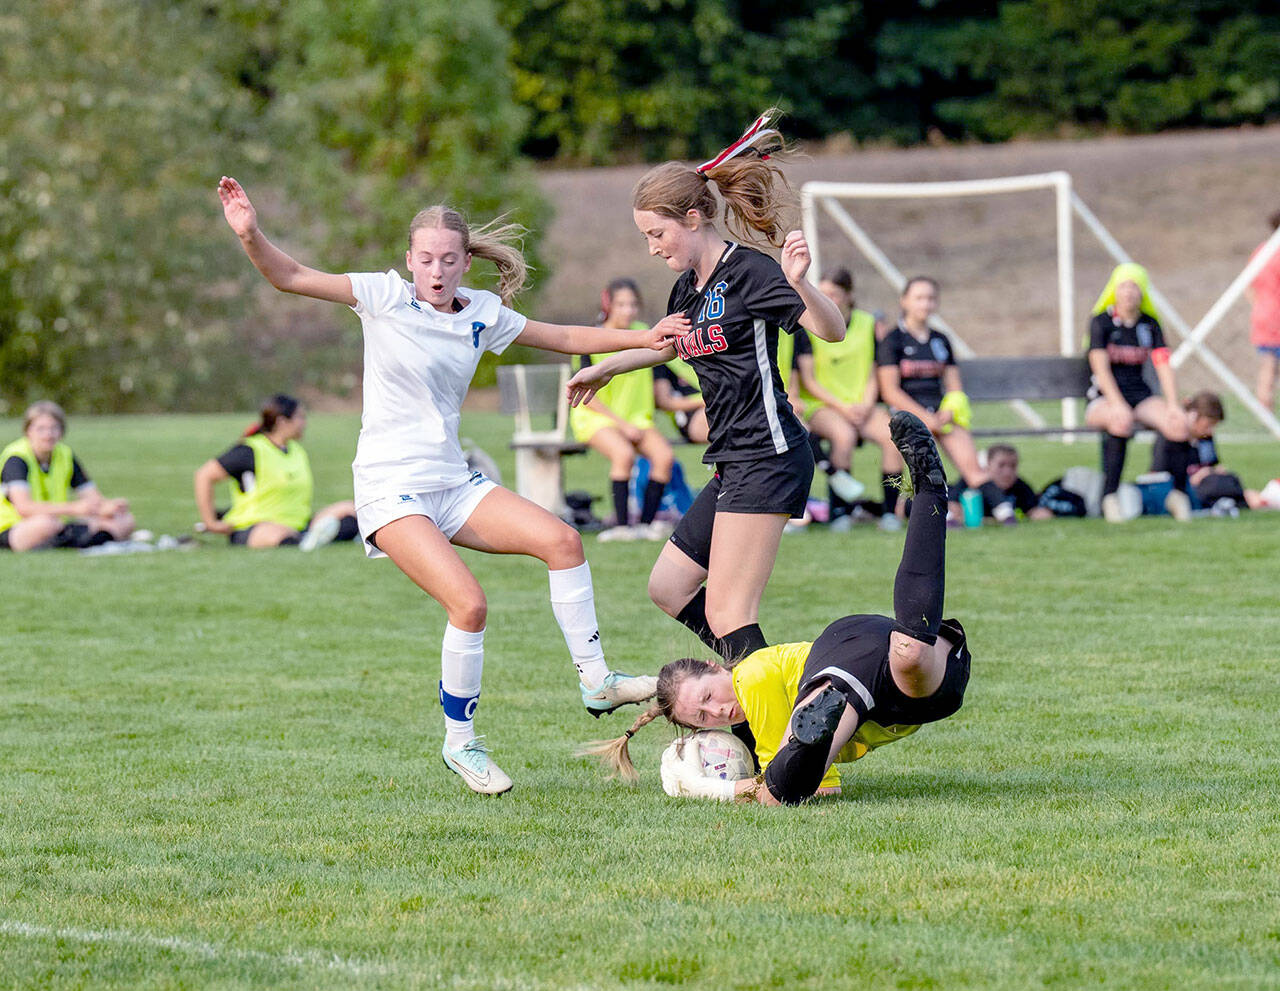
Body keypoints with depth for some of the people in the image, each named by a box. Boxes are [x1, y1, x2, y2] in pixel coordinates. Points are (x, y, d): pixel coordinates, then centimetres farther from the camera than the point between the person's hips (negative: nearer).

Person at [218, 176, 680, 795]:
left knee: (561, 539, -11)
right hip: (389, 489, -6)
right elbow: (290, 279, -12)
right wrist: (250, 236, -30)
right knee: (468, 603, -22)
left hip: (451, 484, 6)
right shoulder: (384, 297, -6)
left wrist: (643, 339, 11)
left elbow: (565, 338, 19)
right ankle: (460, 744, -5)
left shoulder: (483, 315, 7)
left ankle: (595, 681, 2)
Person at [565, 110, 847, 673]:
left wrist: (799, 285, -43)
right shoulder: (689, 288, 13)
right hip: (735, 463, 10)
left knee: (727, 613, -13)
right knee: (668, 588, 13)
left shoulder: (749, 272, -13)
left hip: (767, 460, -10)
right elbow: (670, 344, 37)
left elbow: (831, 330, -25)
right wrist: (604, 369, 48)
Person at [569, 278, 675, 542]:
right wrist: (623, 425, -16)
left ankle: (646, 523, -16)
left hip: (635, 418, 5)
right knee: (624, 454, -34)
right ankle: (621, 525, -27)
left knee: (665, 457, -22)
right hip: (596, 418, -5)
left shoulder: (643, 335, 6)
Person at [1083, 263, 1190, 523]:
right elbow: (1101, 368, -13)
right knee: (1120, 423, -39)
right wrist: (1118, 405, -27)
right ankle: (1110, 497, -34)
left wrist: (1172, 405, -16)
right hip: (1103, 398, -4)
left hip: (1140, 395, 4)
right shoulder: (1101, 322, -2)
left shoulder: (1150, 325, 10)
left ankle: (1179, 494, -13)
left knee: (1177, 423, -26)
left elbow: (1164, 367, 0)